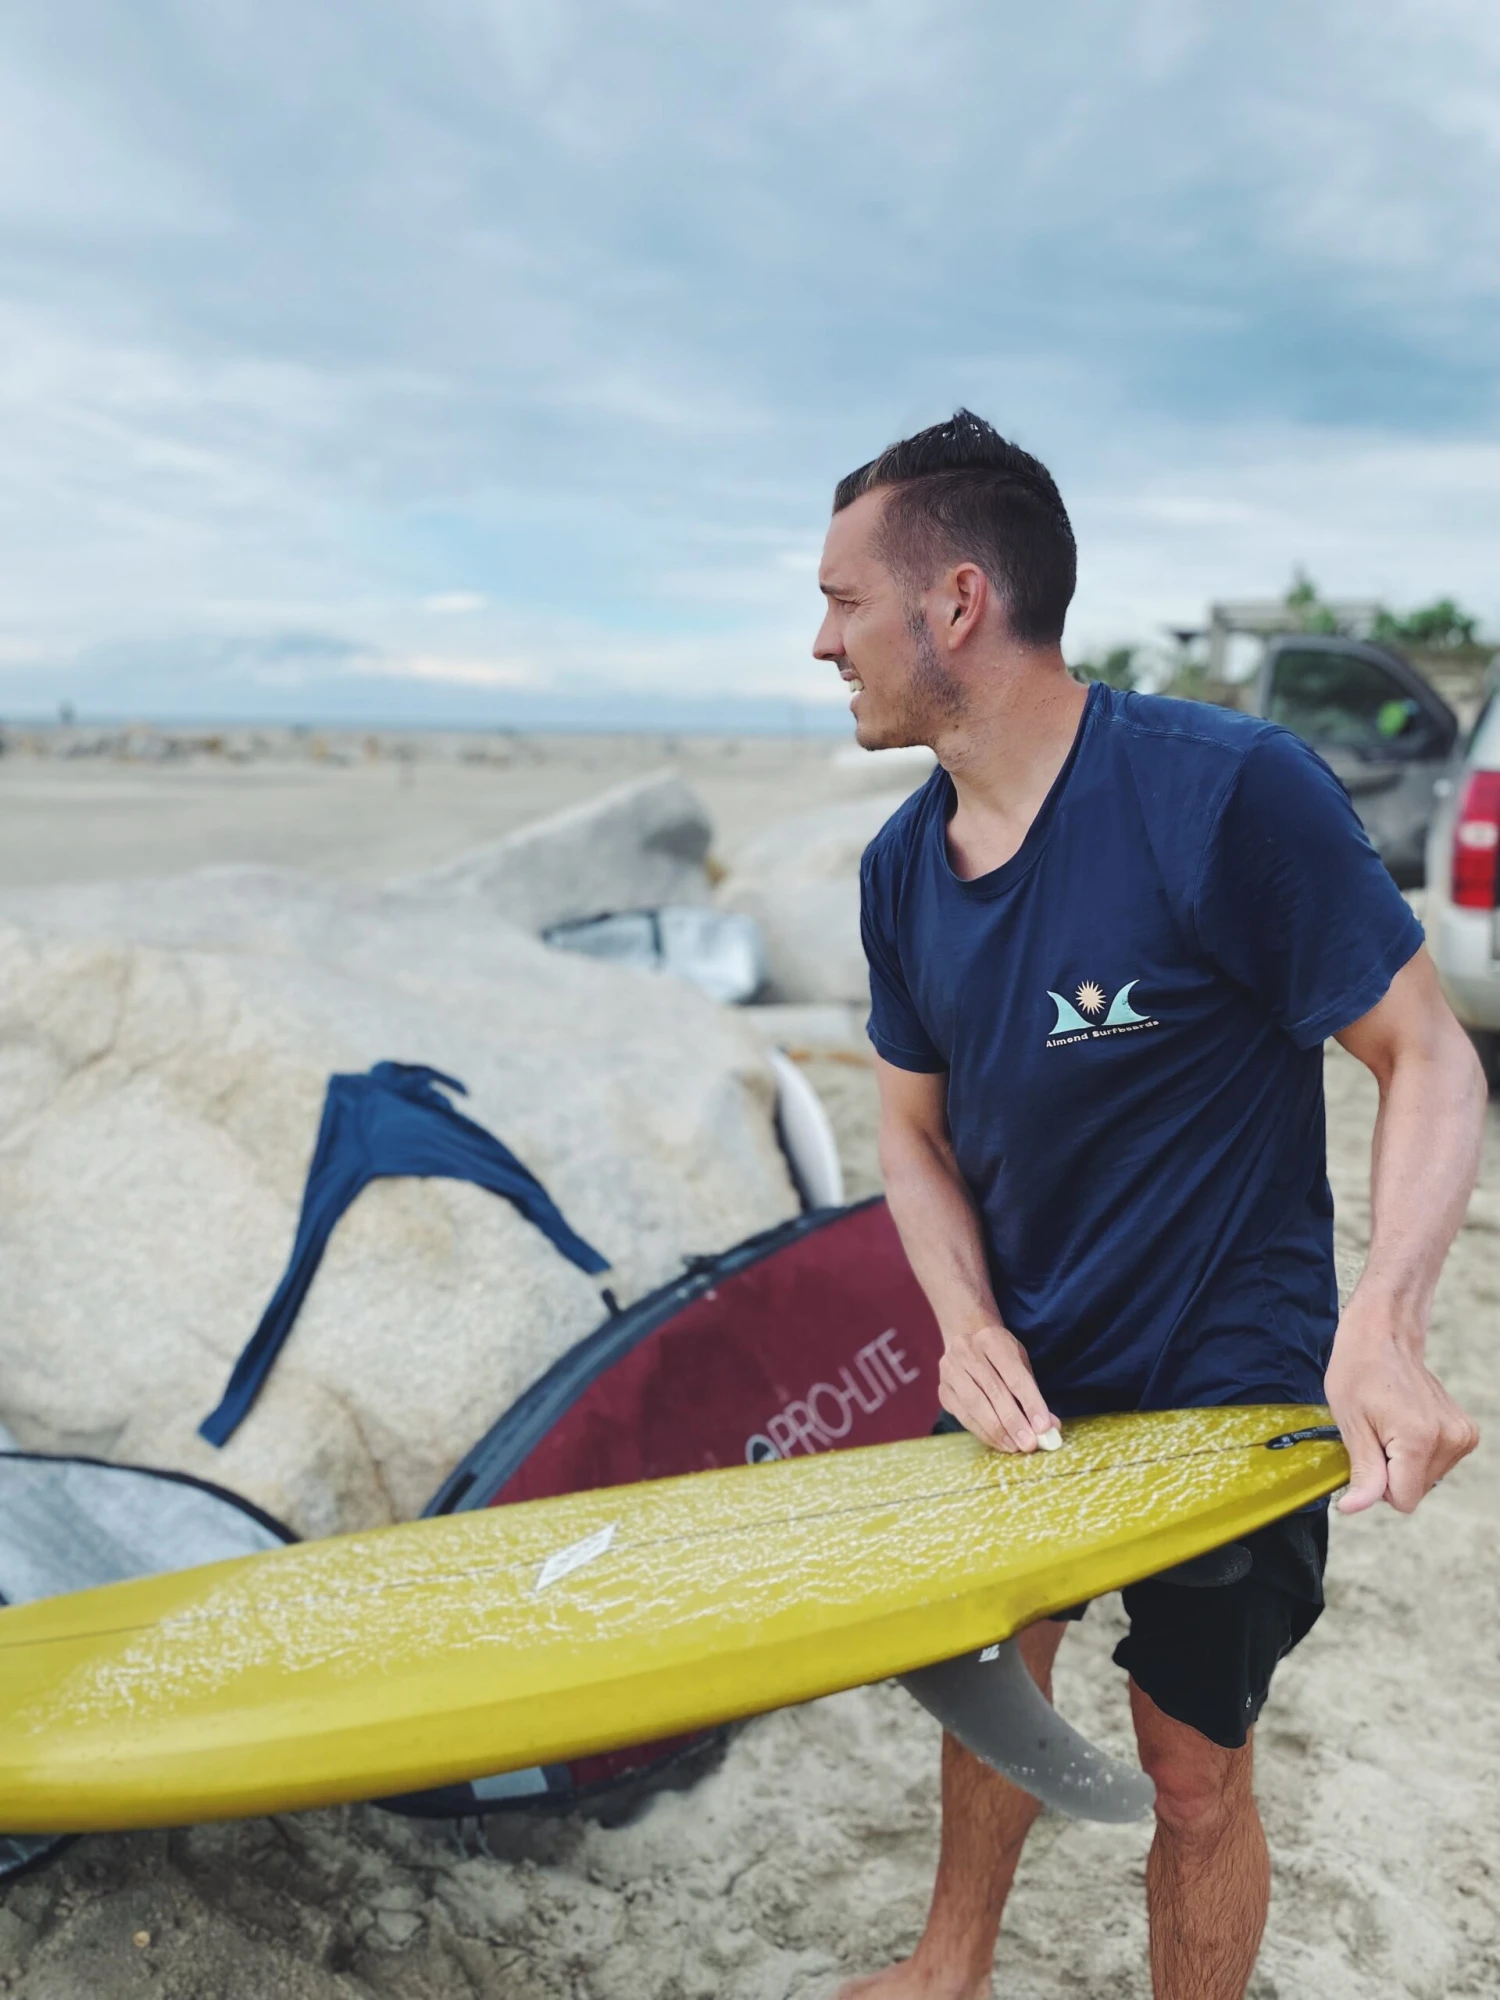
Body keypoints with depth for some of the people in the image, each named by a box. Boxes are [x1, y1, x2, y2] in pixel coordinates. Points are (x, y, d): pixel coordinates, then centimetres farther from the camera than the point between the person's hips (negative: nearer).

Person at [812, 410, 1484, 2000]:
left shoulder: (1229, 791, -24)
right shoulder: (904, 867, -4)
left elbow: (1428, 1064, -18)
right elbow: (915, 1129, 5)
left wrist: (1380, 1327, -32)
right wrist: (968, 1324, -12)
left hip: (1227, 1390, -6)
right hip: (1023, 1373, 6)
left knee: (1191, 1767, 9)